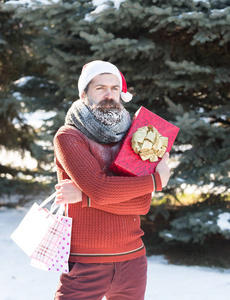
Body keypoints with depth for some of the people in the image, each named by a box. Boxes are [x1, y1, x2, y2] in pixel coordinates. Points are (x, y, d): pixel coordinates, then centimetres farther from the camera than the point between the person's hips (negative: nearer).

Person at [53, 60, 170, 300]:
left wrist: (85, 196, -15)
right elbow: (101, 188, -20)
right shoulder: (68, 137, -6)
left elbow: (142, 204, -4)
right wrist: (156, 179, -8)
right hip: (85, 262, -4)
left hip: (132, 260, 5)